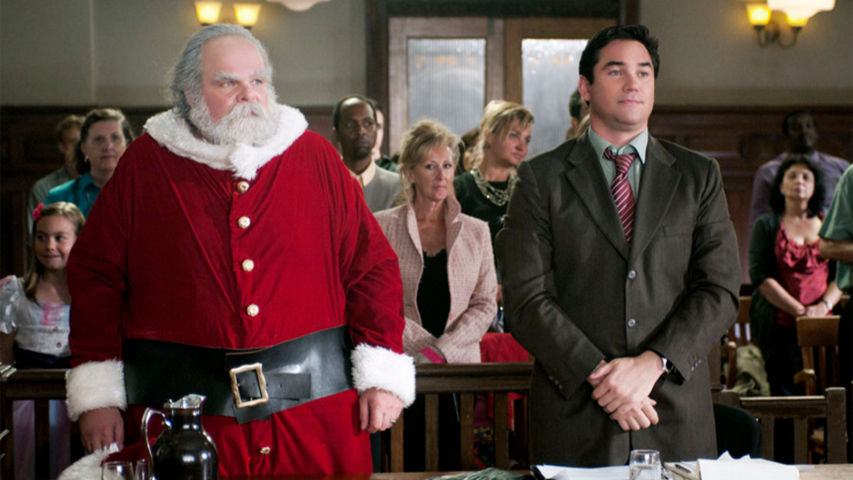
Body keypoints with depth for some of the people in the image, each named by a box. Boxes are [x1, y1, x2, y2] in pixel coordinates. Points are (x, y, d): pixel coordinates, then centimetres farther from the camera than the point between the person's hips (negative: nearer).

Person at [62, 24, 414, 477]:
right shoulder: (145, 163, 5)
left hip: (314, 405, 1)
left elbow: (372, 265, 5)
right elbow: (94, 275, 5)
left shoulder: (315, 156, 6)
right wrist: (96, 394, 0)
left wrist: (383, 375, -2)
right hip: (180, 408, -1)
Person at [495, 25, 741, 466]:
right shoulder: (540, 178, 3)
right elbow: (526, 300, -4)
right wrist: (599, 376, -14)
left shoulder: (698, 176, 9)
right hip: (574, 413, -1)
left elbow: (720, 290, 1)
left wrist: (652, 363, -13)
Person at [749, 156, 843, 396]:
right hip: (780, 325, -2)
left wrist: (824, 306, -8)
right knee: (790, 392, -15)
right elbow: (760, 276, -2)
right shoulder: (766, 225, 9)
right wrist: (799, 310, -12)